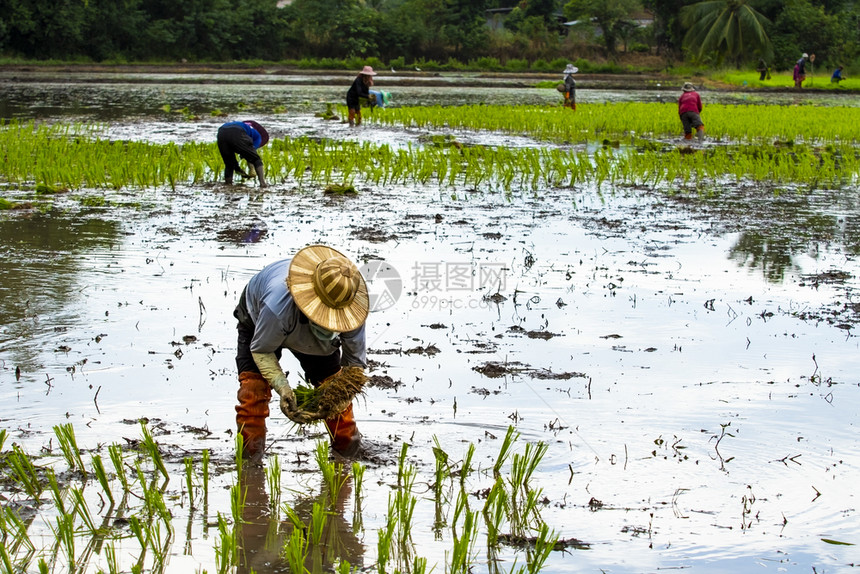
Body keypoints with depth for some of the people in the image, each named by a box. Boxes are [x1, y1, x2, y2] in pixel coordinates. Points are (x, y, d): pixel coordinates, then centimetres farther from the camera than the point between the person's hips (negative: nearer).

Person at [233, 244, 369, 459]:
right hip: (258, 317, -3)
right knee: (254, 381, -19)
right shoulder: (279, 305, -50)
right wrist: (283, 387, -43)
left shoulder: (352, 311, -38)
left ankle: (347, 444, 18)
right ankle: (249, 451, -8)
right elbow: (261, 350, -30)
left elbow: (355, 361, -22)